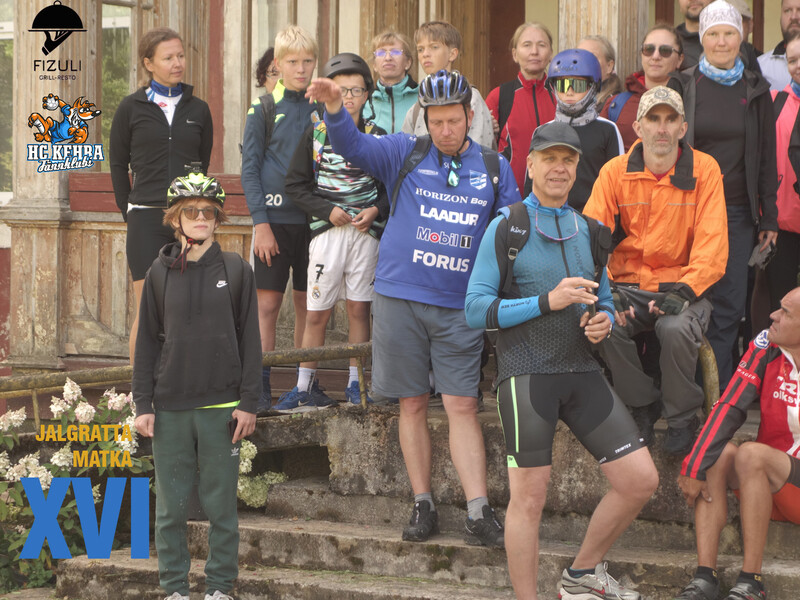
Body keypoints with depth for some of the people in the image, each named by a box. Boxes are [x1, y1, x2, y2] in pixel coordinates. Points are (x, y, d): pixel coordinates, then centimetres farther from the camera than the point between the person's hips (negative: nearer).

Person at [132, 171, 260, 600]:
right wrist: (143, 404, 3)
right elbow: (147, 342, 8)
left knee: (221, 504, 3)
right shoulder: (160, 273, 6)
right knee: (170, 505, 5)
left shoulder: (236, 270, 3)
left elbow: (249, 340, 3)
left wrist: (249, 403, -2)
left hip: (221, 405, -1)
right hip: (170, 408, 1)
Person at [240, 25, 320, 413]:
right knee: (267, 303, -3)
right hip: (274, 218, -2)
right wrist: (260, 221, -9)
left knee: (307, 304, 7)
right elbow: (249, 168, -1)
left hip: (313, 218, 2)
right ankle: (260, 388, 0)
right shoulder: (264, 109, 1)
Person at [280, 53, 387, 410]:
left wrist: (376, 210, -7)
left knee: (359, 309, 5)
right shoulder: (316, 133, 3)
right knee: (317, 313, -1)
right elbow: (296, 184, 3)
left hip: (366, 230, 1)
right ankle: (303, 388, 5)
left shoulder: (377, 137, 6)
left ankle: (355, 383, 14)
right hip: (326, 230, -1)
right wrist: (327, 210, -9)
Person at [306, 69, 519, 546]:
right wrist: (334, 108, -28)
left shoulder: (495, 169, 8)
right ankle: (423, 506, 14)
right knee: (413, 404, 6)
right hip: (400, 297, 0)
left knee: (462, 406, -4)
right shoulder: (406, 154, 5)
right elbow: (355, 147, -9)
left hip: (460, 307, 0)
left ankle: (479, 514, -6)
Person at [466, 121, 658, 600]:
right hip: (527, 375, -6)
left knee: (640, 480, 2)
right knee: (529, 497, -4)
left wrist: (603, 321, 1)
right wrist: (547, 301, -17)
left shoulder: (587, 231, 16)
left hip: (583, 373, 6)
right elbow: (477, 309, -7)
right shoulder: (506, 228, -1)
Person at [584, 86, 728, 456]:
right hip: (628, 285, 2)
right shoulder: (615, 172, 1)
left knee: (676, 329, -34)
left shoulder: (704, 169, -2)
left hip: (683, 286, -2)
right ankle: (642, 406, 0)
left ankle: (682, 418, -6)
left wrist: (685, 292, -21)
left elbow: (712, 244, -7)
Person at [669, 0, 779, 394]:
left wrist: (768, 216, 6)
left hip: (737, 212, 1)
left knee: (729, 303, -1)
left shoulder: (755, 91, 8)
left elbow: (766, 157, 10)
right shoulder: (682, 86, 4)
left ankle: (718, 391, 6)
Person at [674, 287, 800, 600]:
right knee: (717, 453, -20)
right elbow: (729, 409, -10)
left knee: (750, 454, -28)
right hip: (767, 484, 4)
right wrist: (695, 468, -18)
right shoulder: (765, 348, -4)